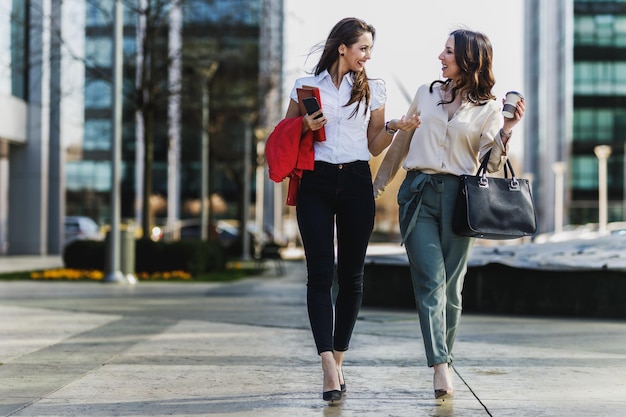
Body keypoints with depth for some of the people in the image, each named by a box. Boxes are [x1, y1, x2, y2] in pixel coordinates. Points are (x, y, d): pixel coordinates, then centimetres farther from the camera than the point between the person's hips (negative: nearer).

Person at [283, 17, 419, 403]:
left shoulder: (373, 90, 11)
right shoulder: (307, 86, 6)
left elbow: (374, 146, 14)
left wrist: (394, 128, -5)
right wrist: (305, 127, -8)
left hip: (356, 183, 2)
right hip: (316, 184, -2)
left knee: (351, 276, 2)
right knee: (320, 274, -11)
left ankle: (339, 360, 13)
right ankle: (329, 366, -16)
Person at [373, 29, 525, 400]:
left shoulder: (488, 107, 5)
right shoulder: (425, 94, 13)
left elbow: (491, 164, -2)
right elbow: (402, 140, 21)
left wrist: (506, 131, -17)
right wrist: (380, 181, 22)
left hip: (458, 195, -1)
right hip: (418, 192, 1)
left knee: (451, 286, 4)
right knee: (431, 281, -11)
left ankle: (444, 361, 17)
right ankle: (441, 368, -18)